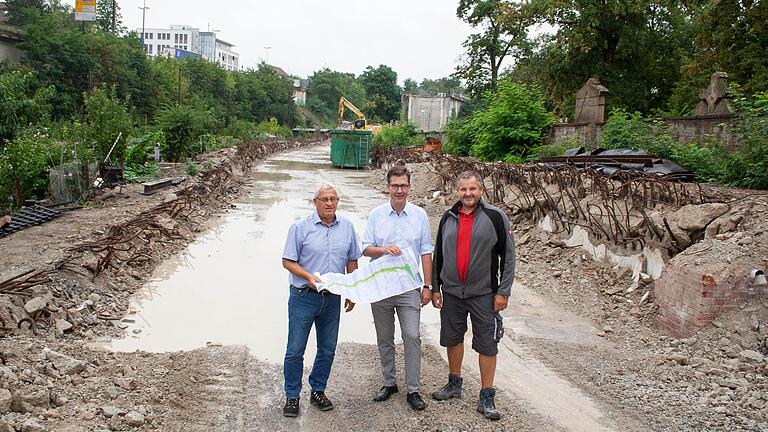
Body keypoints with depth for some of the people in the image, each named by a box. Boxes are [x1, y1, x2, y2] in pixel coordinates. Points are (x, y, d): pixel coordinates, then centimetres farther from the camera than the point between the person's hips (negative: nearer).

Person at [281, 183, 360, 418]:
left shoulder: (347, 227, 4)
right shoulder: (300, 227, -7)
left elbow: (352, 262, 12)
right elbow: (288, 261, -7)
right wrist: (309, 277, -21)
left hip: (332, 299, 4)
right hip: (304, 298, -3)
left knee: (328, 349, 13)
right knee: (295, 350, 3)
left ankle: (318, 391, 30)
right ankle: (292, 396, 19)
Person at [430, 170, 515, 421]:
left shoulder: (495, 217, -7)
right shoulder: (448, 218, 5)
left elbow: (508, 256, -6)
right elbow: (438, 255, 12)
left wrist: (503, 291, -9)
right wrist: (435, 288, 9)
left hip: (484, 294, -4)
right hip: (451, 293, 4)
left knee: (487, 345, 2)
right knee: (453, 339, 15)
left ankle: (487, 398, 14)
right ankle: (454, 384, 34)